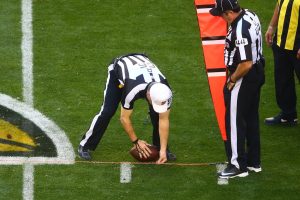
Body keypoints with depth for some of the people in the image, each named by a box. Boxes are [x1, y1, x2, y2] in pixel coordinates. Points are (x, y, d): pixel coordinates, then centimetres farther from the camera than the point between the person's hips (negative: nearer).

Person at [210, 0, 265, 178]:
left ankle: (238, 166, 11)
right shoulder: (250, 15, 0)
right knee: (251, 118, 20)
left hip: (244, 77, -10)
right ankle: (254, 162, 31)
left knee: (234, 121, 3)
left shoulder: (240, 31, -30)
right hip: (257, 73, 10)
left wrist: (232, 80, -13)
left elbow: (246, 64, -30)